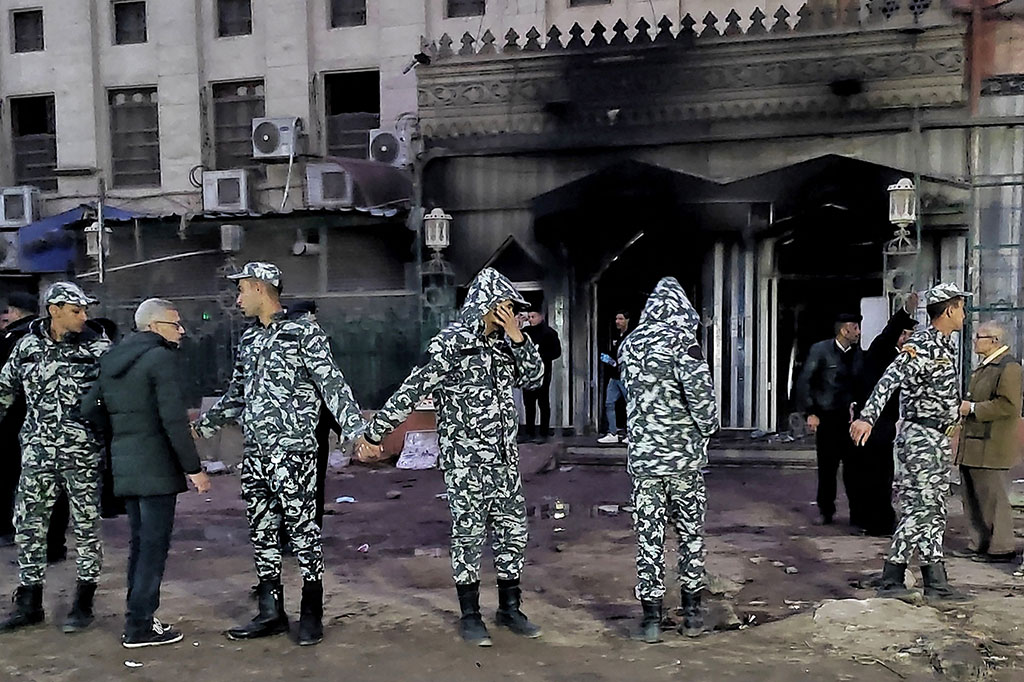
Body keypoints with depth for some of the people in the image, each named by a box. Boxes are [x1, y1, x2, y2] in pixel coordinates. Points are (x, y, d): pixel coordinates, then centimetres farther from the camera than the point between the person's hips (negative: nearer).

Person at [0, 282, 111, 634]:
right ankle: (29, 603, 22)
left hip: (84, 452, -3)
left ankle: (83, 603, 17)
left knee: (86, 525, 4)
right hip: (37, 450, 4)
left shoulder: (98, 347, -4)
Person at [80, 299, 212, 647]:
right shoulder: (161, 358, -13)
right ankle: (139, 627, 6)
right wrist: (194, 468, -15)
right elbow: (174, 419, -19)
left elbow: (88, 408, 14)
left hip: (124, 466, 9)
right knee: (154, 546, 0)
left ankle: (138, 619, 24)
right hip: (156, 466, -9)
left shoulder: (113, 358, 13)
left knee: (140, 543, 17)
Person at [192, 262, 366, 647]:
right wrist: (202, 427, 31)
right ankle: (271, 614, 22)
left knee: (302, 530, -1)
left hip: (293, 452, -7)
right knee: (262, 532, 11)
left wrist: (356, 431, -21)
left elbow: (332, 384, -12)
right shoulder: (249, 339, 15)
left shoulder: (303, 331, -6)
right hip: (255, 453, 7)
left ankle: (311, 615, 11)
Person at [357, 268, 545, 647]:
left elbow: (534, 379, 10)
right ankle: (470, 616, 17)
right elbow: (413, 390, -15)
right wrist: (374, 433, -16)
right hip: (465, 459, -7)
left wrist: (518, 338, -4)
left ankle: (510, 608, 25)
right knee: (468, 533, 3)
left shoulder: (502, 344, 8)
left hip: (505, 456, 7)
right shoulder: (451, 344, -13)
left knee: (513, 529, 10)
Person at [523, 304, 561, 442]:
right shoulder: (526, 331, 13)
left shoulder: (549, 332, -1)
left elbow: (557, 352, -6)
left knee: (543, 403, -2)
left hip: (543, 373, -5)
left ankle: (544, 433, 2)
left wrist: (541, 356, -16)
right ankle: (530, 432, 17)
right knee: (529, 403, 8)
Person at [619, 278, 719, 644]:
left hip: (642, 454, 3)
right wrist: (707, 426, -4)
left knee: (648, 534, 7)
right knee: (690, 531, 13)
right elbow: (701, 390, -20)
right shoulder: (680, 343, -11)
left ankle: (651, 617, 11)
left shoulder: (629, 345, 5)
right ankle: (691, 612, 21)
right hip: (685, 453, -3)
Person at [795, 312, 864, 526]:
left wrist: (857, 405, -6)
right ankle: (826, 511, 21)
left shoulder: (858, 354, 7)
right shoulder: (820, 350, -4)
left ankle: (857, 514, 8)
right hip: (826, 418, -2)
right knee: (827, 466, 6)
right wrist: (810, 413, -9)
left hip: (850, 417, 2)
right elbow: (804, 382, -4)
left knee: (854, 466, 0)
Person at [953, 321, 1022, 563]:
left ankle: (1001, 548, 8)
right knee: (971, 495, 12)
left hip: (991, 446, -10)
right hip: (973, 443, 10)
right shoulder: (984, 366, 18)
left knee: (991, 496, -3)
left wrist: (973, 408, -18)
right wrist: (963, 405, 14)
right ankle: (979, 544, 21)